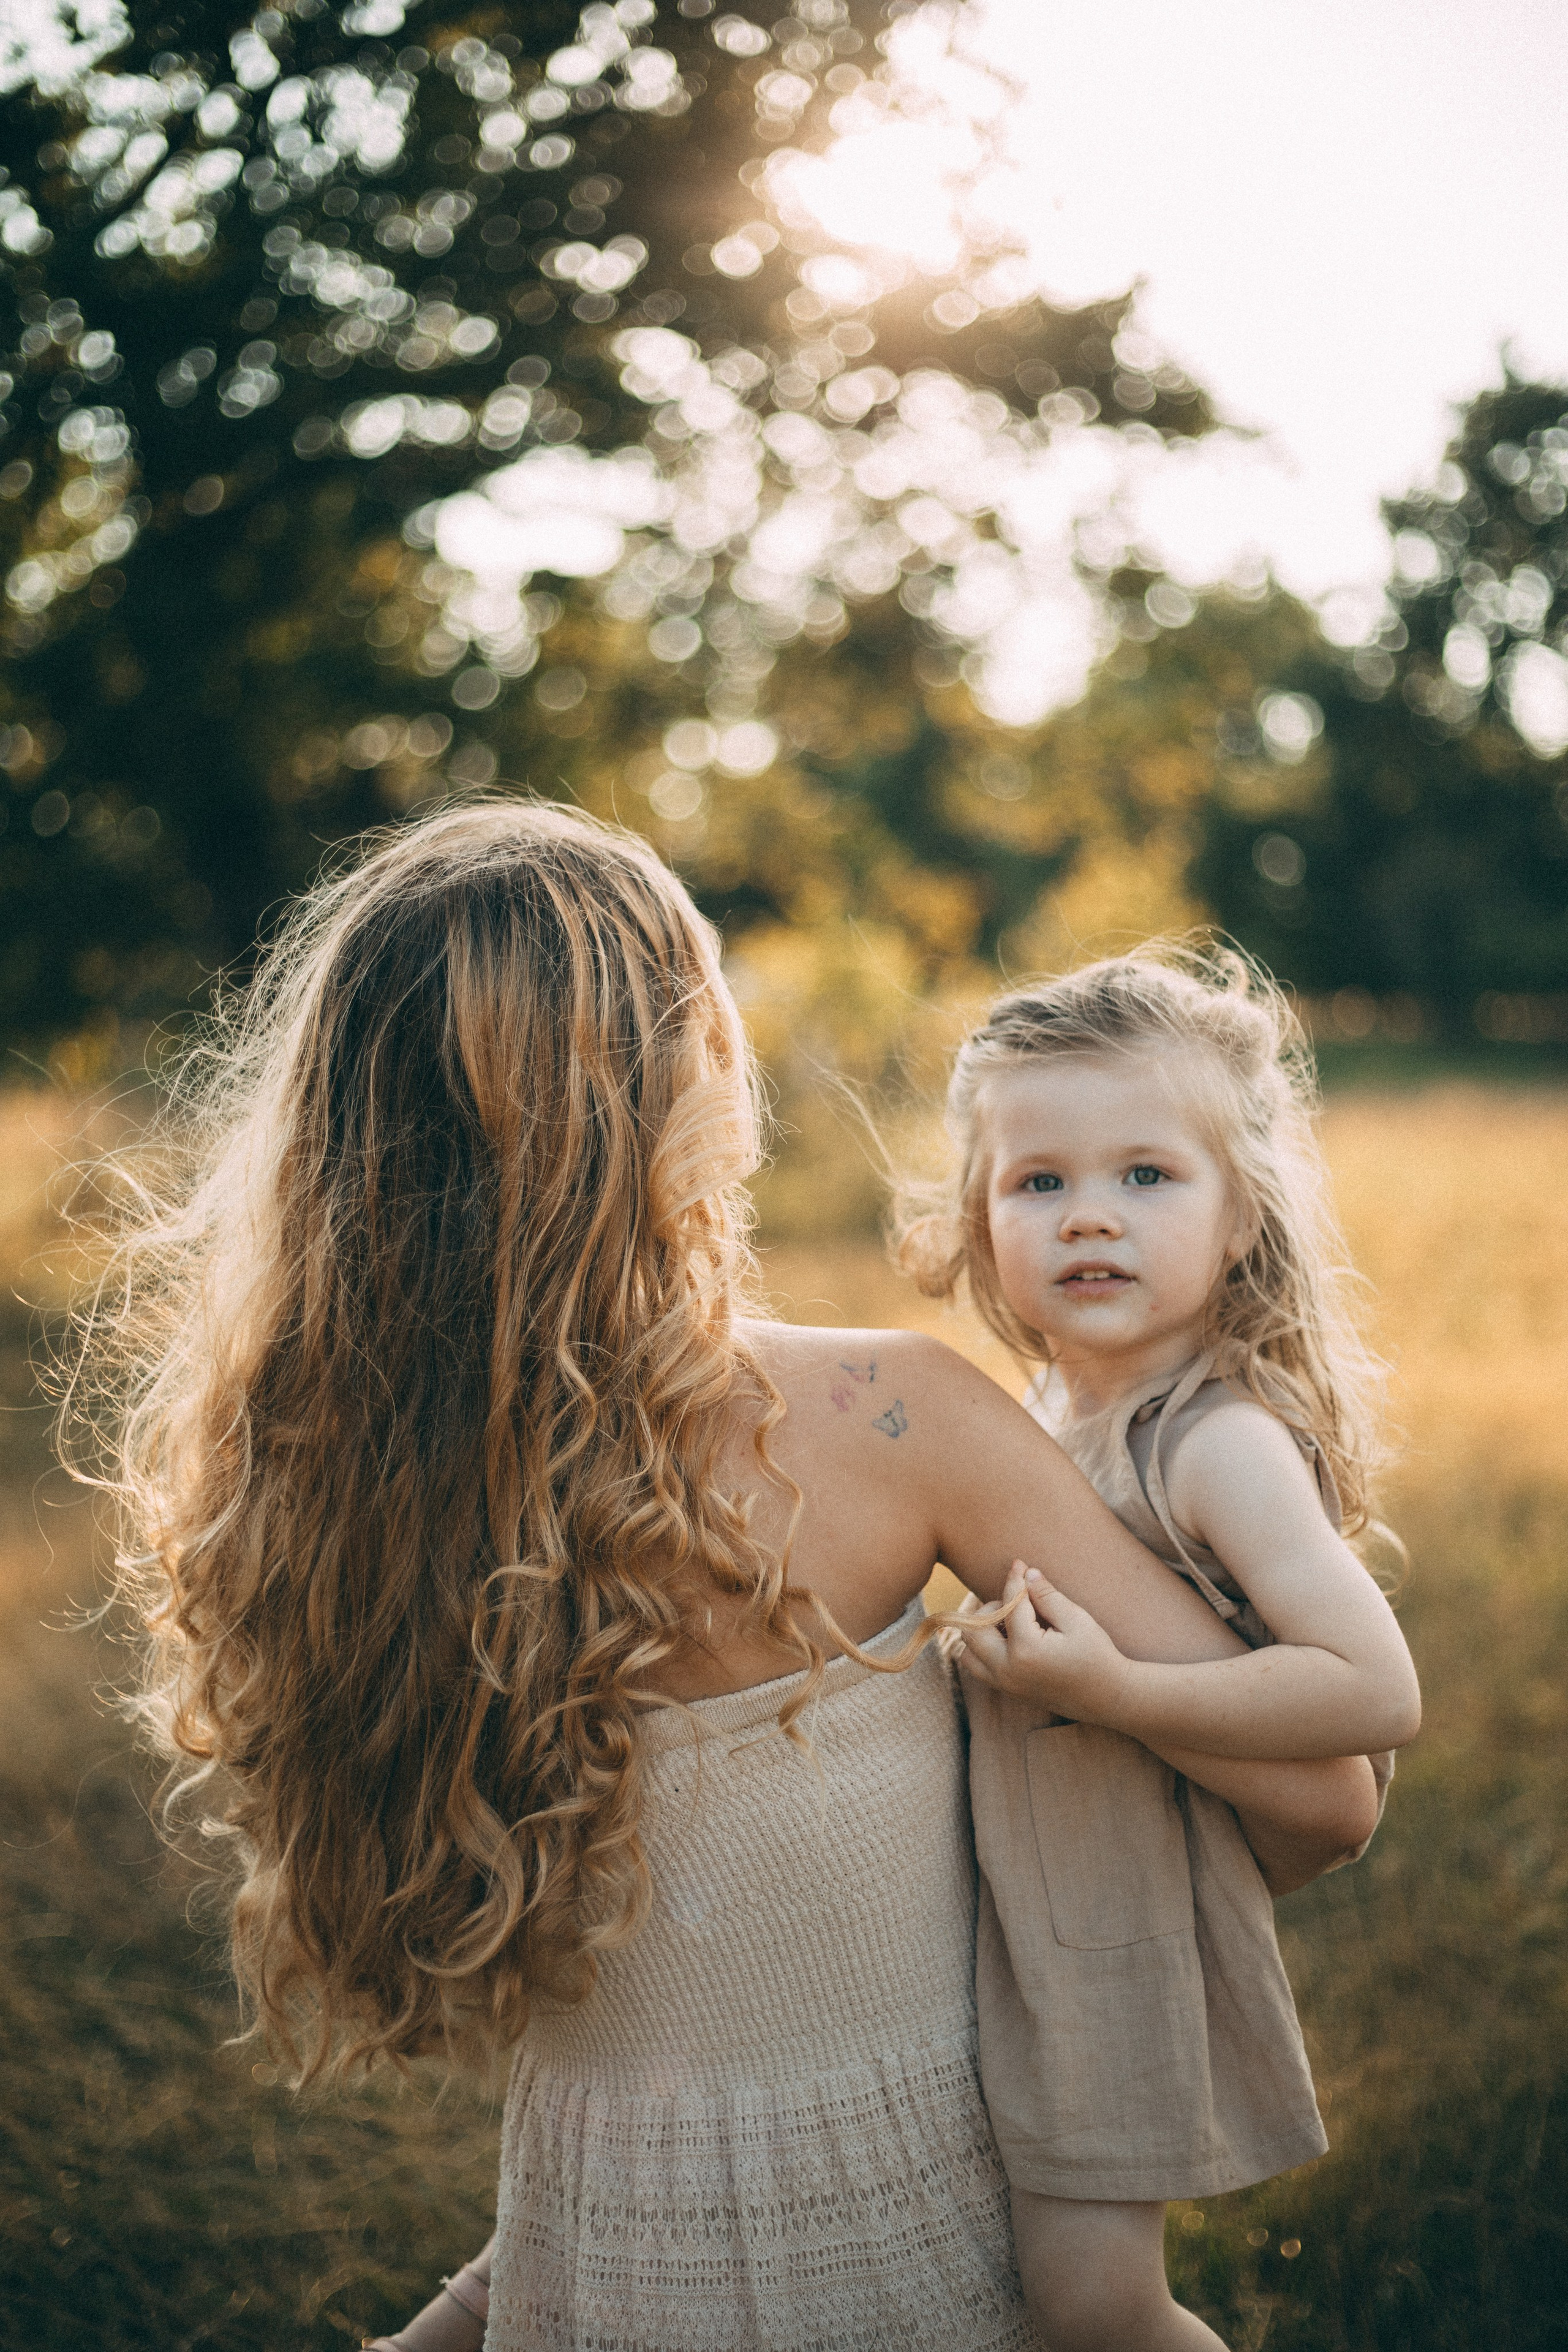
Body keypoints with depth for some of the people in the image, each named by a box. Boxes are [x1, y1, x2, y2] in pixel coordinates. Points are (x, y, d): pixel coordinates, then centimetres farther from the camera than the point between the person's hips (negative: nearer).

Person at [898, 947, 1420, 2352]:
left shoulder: (1222, 1444, -22)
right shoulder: (1046, 1409, 3)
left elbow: (1379, 1689, -27)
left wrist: (1116, 1689, -30)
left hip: (1131, 1917, -7)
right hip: (1006, 1892, 7)